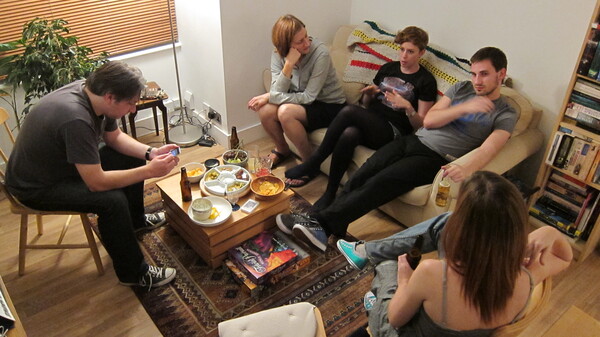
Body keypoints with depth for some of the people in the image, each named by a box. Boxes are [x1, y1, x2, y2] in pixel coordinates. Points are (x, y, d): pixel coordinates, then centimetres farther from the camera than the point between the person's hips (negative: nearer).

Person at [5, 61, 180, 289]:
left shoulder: (91, 91, -11)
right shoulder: (76, 119, -38)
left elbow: (115, 137, 4)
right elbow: (96, 182, -35)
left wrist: (150, 152, -11)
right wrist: (149, 171, -31)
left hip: (60, 161, 9)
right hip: (36, 186, -9)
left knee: (131, 158, 7)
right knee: (112, 200, -27)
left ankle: (135, 220, 28)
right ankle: (133, 273, -9)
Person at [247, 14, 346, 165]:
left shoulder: (320, 53, -24)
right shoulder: (279, 54, -9)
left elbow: (309, 97, -23)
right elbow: (277, 92, -17)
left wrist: (268, 97, -21)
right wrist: (288, 65, -32)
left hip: (330, 106, -5)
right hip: (302, 102, 5)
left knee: (285, 112, -31)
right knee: (265, 110, -21)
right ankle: (282, 149, 10)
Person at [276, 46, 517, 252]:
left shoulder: (505, 115, 4)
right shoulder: (461, 89, 19)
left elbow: (487, 150, -15)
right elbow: (428, 120, 8)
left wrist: (467, 169, -37)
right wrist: (464, 108, -6)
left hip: (435, 158, -5)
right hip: (413, 140, 5)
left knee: (378, 184, -27)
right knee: (361, 176, -19)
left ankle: (322, 223, -31)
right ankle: (319, 220, -25)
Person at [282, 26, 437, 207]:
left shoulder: (426, 81, 4)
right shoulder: (388, 68, 19)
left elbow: (420, 124, 1)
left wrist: (408, 107, -19)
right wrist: (368, 95, 2)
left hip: (392, 133, -4)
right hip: (370, 125, 5)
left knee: (349, 110, -32)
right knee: (349, 134, -35)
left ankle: (312, 165, -20)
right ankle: (329, 193, -27)